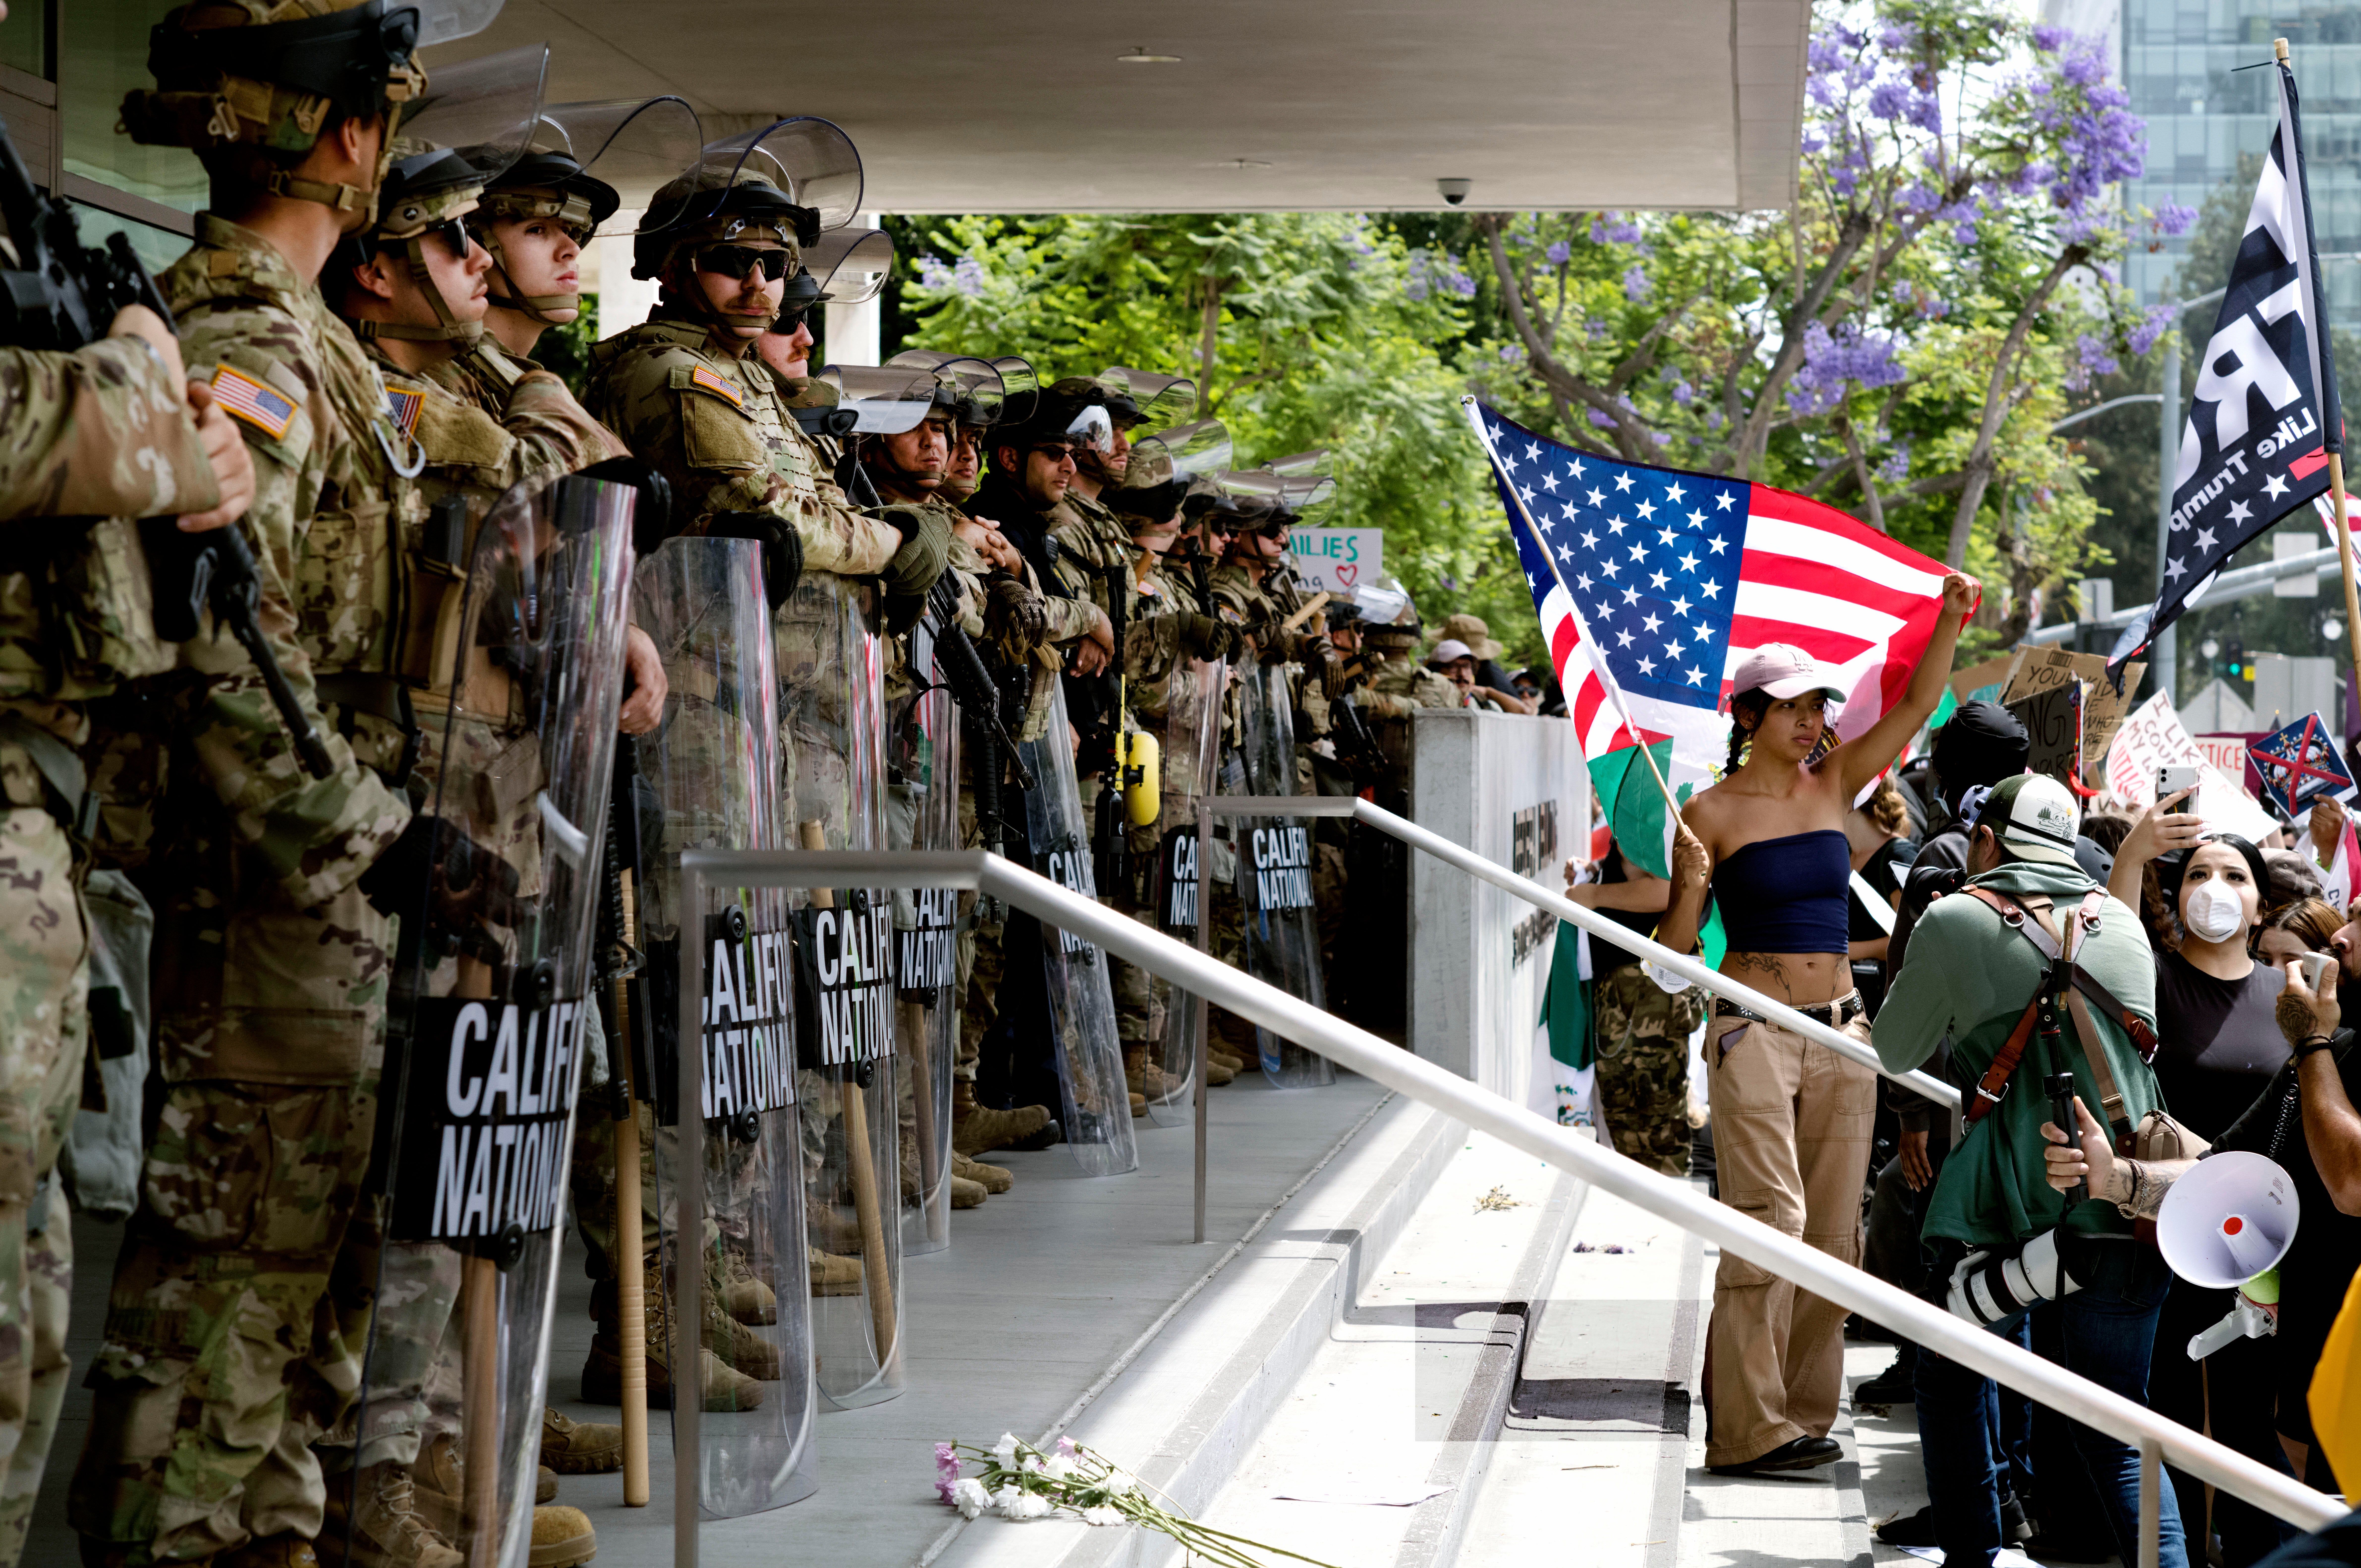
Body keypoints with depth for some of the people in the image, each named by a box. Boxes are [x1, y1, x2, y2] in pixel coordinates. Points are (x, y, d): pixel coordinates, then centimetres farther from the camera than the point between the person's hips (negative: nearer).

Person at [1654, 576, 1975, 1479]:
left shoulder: (1835, 785, 10)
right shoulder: (1712, 812, -3)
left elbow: (1917, 704, 4)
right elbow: (1675, 946, 0)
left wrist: (1951, 619, -9)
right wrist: (1691, 887, -20)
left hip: (1840, 1031, 6)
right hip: (1753, 1031, -5)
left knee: (1833, 1228, 4)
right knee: (1770, 1221, -13)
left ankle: (1805, 1413, 11)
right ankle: (1749, 1428, -11)